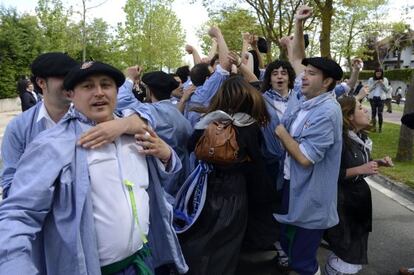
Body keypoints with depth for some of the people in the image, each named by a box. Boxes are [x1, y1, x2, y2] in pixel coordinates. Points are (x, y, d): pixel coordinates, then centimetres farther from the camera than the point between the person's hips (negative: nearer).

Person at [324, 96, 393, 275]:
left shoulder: (362, 137, 5)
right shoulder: (339, 139, -21)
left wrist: (378, 163, 2)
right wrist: (360, 170, -24)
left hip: (360, 195, 9)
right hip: (343, 200, -8)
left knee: (356, 248, 17)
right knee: (347, 253, -4)